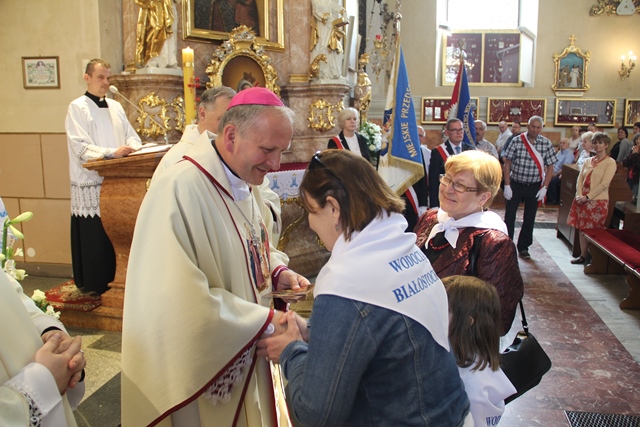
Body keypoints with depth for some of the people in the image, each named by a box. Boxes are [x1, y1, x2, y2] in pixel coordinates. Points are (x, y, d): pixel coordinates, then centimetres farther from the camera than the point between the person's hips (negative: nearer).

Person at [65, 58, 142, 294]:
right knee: (95, 234, -1)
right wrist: (112, 152, -25)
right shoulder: (77, 107, -3)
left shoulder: (115, 107, 15)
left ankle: (116, 279, 21)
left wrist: (131, 147, -8)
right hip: (91, 182, -5)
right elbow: (81, 147, -12)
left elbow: (131, 135, 15)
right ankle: (95, 284, 12)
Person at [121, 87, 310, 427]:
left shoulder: (245, 182, 2)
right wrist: (266, 321, -24)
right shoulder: (179, 190, -27)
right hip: (204, 370, -8)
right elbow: (182, 301, -30)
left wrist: (278, 271, -4)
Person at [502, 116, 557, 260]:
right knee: (509, 216, -1)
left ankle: (523, 247, 25)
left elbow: (550, 168, 2)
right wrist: (507, 185, -9)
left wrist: (544, 188, -5)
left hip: (534, 187, 2)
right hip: (515, 184, -1)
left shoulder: (546, 144, -3)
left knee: (530, 218, 10)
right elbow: (507, 163, -5)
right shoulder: (516, 141, -8)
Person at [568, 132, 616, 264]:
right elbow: (580, 179, 8)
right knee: (582, 228, 7)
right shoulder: (588, 161, 13)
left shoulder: (610, 162, -4)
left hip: (598, 201, -5)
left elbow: (604, 184, -13)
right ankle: (583, 256, 16)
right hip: (582, 200, 5)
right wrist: (579, 195, -7)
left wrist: (588, 197, -16)